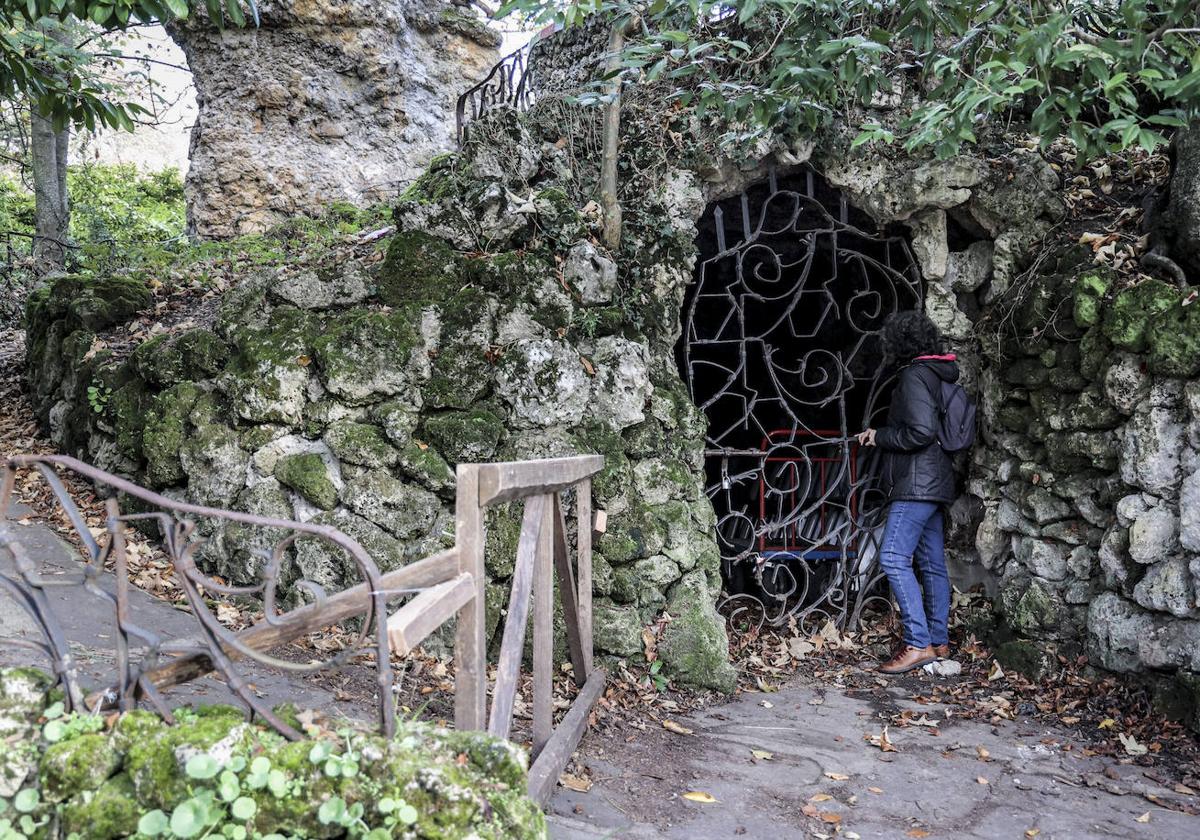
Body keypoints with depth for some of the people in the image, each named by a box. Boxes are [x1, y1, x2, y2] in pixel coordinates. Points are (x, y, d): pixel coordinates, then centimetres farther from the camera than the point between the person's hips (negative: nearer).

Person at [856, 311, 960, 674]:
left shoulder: (915, 375, -12)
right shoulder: (937, 374, 18)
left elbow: (921, 431, -22)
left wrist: (880, 436, -8)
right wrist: (879, 436, 19)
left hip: (916, 484, -10)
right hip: (933, 483, 10)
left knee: (893, 559, -13)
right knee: (932, 563, 12)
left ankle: (919, 643, -14)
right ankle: (939, 640, 17)